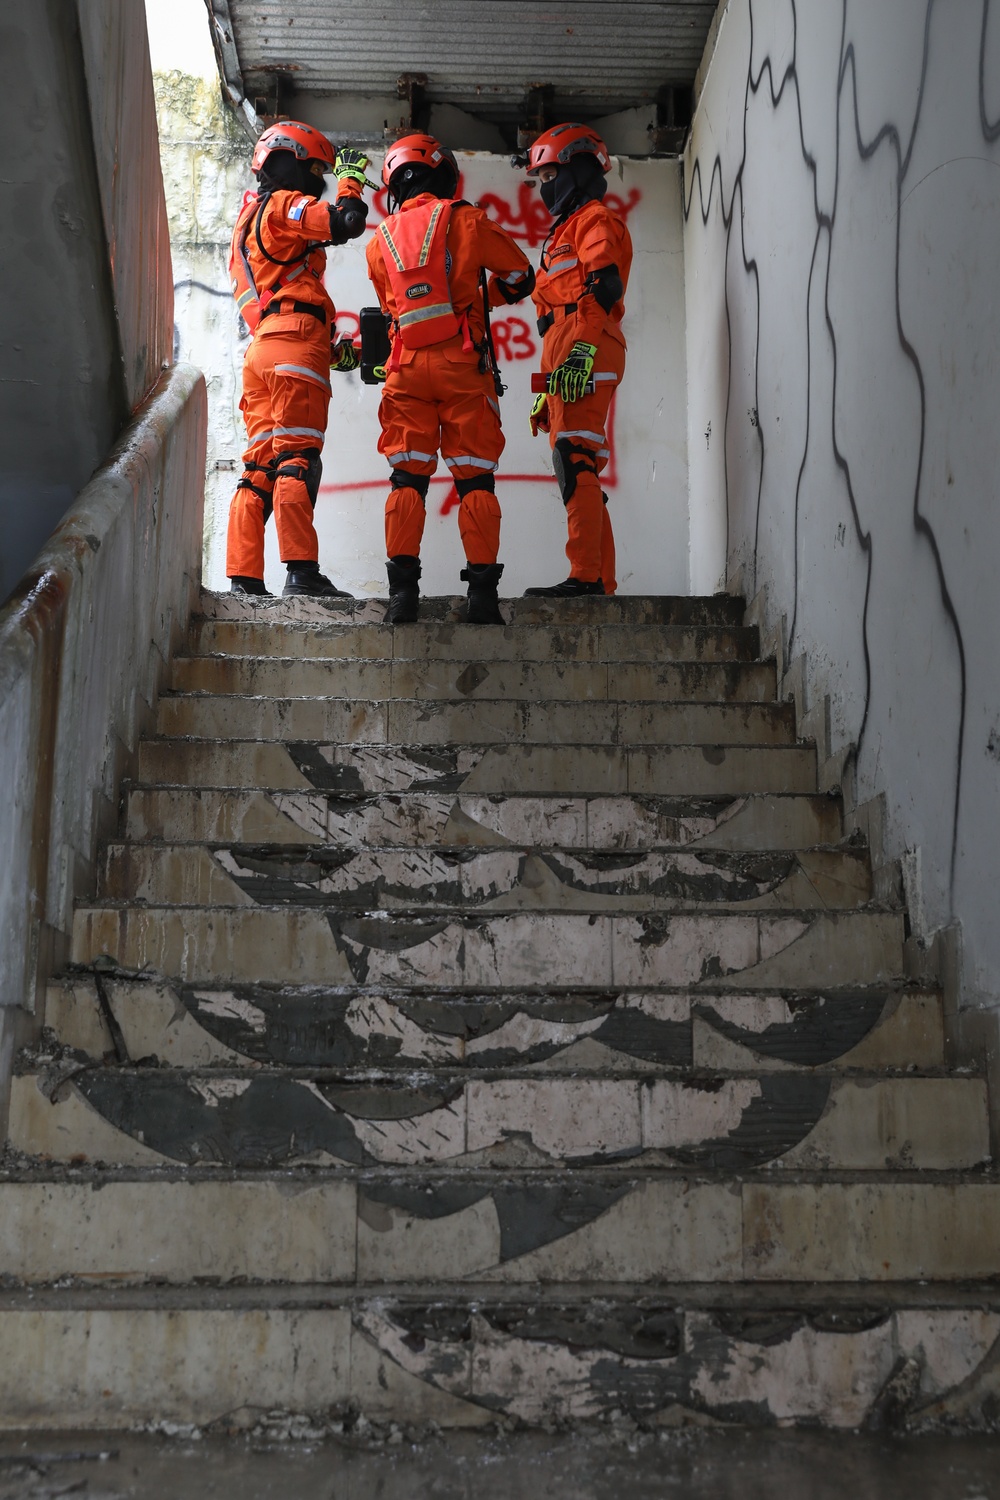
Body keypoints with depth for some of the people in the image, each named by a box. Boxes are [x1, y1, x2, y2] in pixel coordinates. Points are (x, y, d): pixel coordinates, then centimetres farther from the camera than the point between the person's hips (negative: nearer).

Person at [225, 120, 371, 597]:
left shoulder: (248, 222, 33)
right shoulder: (284, 206, 4)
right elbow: (346, 221, -13)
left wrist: (331, 348, 26)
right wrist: (351, 178, 7)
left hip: (260, 348, 9)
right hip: (296, 345, -9)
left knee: (261, 464, 4)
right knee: (297, 458, -15)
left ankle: (243, 578, -1)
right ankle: (301, 571, -21)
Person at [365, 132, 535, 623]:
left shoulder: (380, 242, 14)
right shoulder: (464, 219, 5)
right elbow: (520, 277, 11)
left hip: (407, 364, 2)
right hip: (461, 361, -2)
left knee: (407, 477, 3)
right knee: (475, 477, -1)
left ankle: (402, 587, -5)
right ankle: (482, 590, -5)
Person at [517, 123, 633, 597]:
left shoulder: (595, 220, 2)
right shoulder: (566, 230, 32)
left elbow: (605, 286, -15)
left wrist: (582, 349, -28)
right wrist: (547, 392, 25)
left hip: (585, 358, -10)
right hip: (565, 362, 11)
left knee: (574, 461, -19)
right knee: (578, 472, 7)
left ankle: (586, 576, -24)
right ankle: (601, 581, 7)